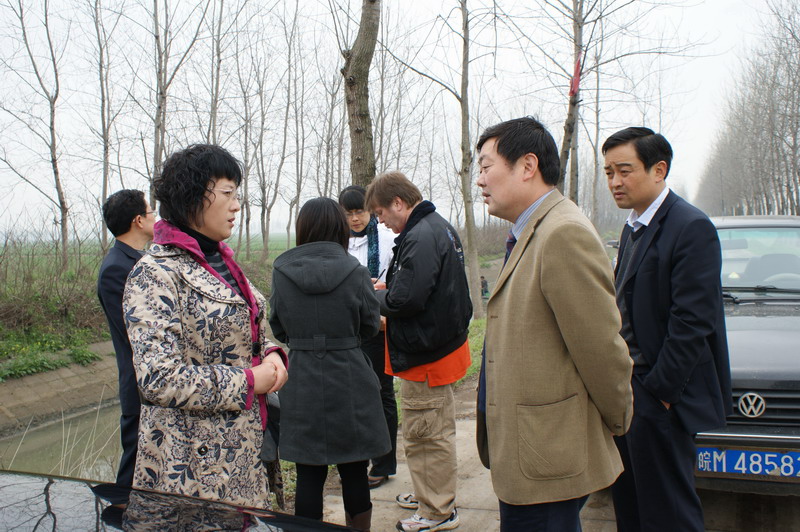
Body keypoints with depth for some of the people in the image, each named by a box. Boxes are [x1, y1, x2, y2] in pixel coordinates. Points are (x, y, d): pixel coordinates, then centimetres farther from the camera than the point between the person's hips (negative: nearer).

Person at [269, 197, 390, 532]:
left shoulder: (281, 273, -6)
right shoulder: (354, 272, -10)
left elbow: (277, 330, 4)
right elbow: (370, 327, 0)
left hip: (302, 387, 1)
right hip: (349, 382, -1)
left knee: (309, 475, 10)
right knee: (354, 473, 11)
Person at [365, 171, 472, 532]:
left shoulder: (420, 237, -22)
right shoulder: (439, 226, 12)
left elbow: (405, 300, -27)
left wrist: (376, 298, -7)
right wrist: (388, 288, 7)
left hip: (426, 353, -11)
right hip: (443, 343, 11)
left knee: (427, 436, 2)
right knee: (433, 432, 22)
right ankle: (431, 493, 37)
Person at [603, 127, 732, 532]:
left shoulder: (691, 228, -15)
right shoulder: (633, 227, 14)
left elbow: (692, 321, -19)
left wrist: (660, 389, -16)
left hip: (659, 397, -9)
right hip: (627, 393, 9)